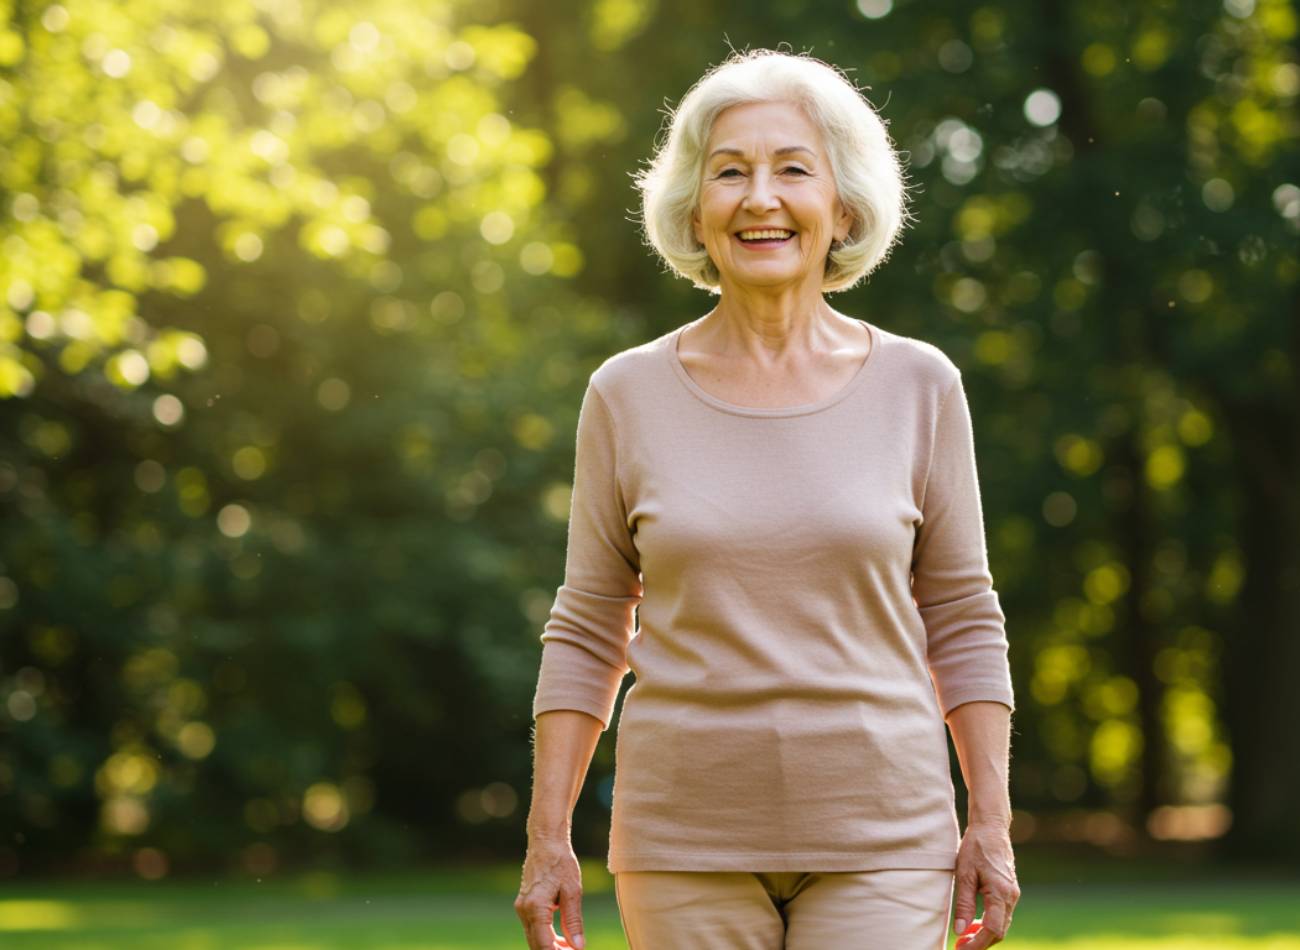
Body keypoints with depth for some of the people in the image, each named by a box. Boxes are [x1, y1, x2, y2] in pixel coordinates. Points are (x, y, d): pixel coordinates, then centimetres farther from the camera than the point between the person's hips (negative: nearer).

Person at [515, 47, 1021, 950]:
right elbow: (587, 635, 5)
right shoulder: (629, 395, 1)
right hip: (688, 839, 1)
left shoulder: (917, 386, 1)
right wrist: (547, 839, 0)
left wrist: (992, 825, -1)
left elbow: (962, 620, 5)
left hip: (877, 840, 0)